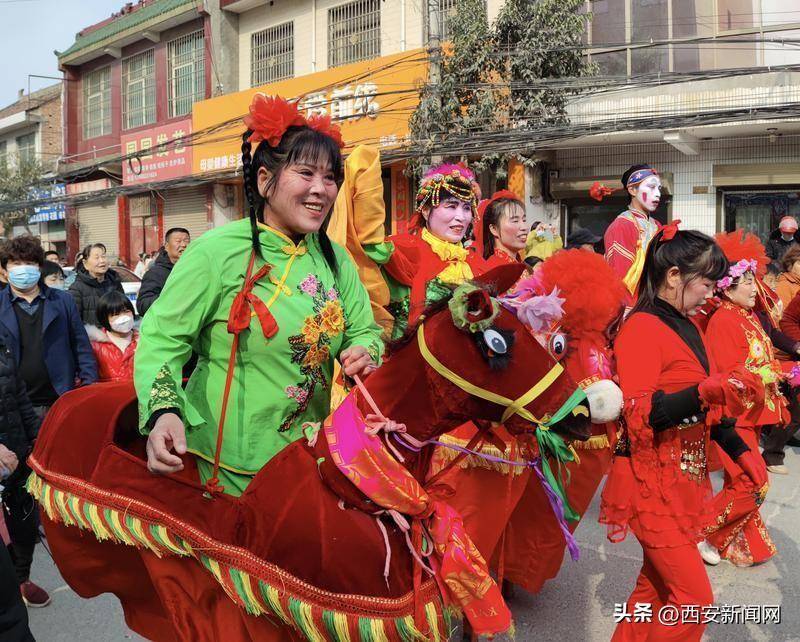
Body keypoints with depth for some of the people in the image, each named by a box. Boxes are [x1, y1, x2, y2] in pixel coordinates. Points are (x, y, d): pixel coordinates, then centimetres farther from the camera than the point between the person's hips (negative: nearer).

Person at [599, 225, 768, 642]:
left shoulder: (687, 327, 13)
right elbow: (638, 414, -23)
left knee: (657, 585, 16)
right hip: (652, 479, -9)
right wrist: (704, 393, -35)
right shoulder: (642, 328, -16)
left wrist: (740, 451, 14)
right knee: (694, 597, -4)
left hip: (686, 474, 9)